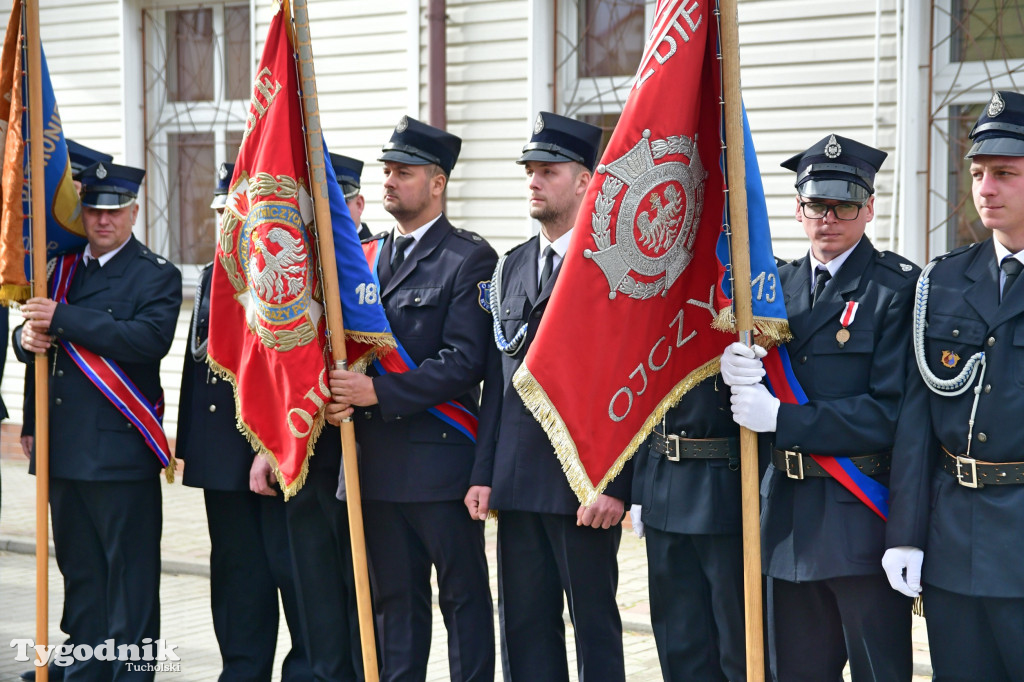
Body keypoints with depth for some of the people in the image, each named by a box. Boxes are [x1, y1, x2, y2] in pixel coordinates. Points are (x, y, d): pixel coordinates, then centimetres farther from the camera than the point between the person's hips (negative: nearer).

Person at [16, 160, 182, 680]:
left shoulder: (156, 275, -3)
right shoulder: (62, 269, 16)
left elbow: (151, 339, -20)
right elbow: (32, 335, 21)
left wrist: (64, 319, -22)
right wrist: (28, 338, -5)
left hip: (121, 451, -6)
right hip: (64, 449, 6)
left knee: (129, 573, -3)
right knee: (79, 569, 14)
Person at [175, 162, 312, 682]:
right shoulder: (214, 275, 15)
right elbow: (197, 361, 18)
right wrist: (188, 443, 11)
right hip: (221, 455, 7)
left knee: (291, 568, 0)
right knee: (236, 574, 13)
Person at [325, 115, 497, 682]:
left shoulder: (470, 259, -6)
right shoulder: (365, 257, 15)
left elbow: (464, 361, -15)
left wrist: (377, 391, -19)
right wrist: (336, 394, -4)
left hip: (441, 459, -6)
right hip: (377, 460, 6)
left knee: (463, 597, 3)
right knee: (394, 597, 13)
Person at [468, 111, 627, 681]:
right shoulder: (513, 266, 14)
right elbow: (498, 378, 15)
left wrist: (614, 486, -16)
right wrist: (484, 474, 9)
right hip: (517, 480, 7)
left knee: (595, 624, 4)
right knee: (523, 624, 11)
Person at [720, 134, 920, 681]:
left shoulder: (899, 287, -8)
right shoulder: (777, 284, 12)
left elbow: (890, 411, -16)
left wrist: (781, 417, -17)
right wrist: (735, 370, -14)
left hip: (863, 516, -6)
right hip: (788, 515, 6)